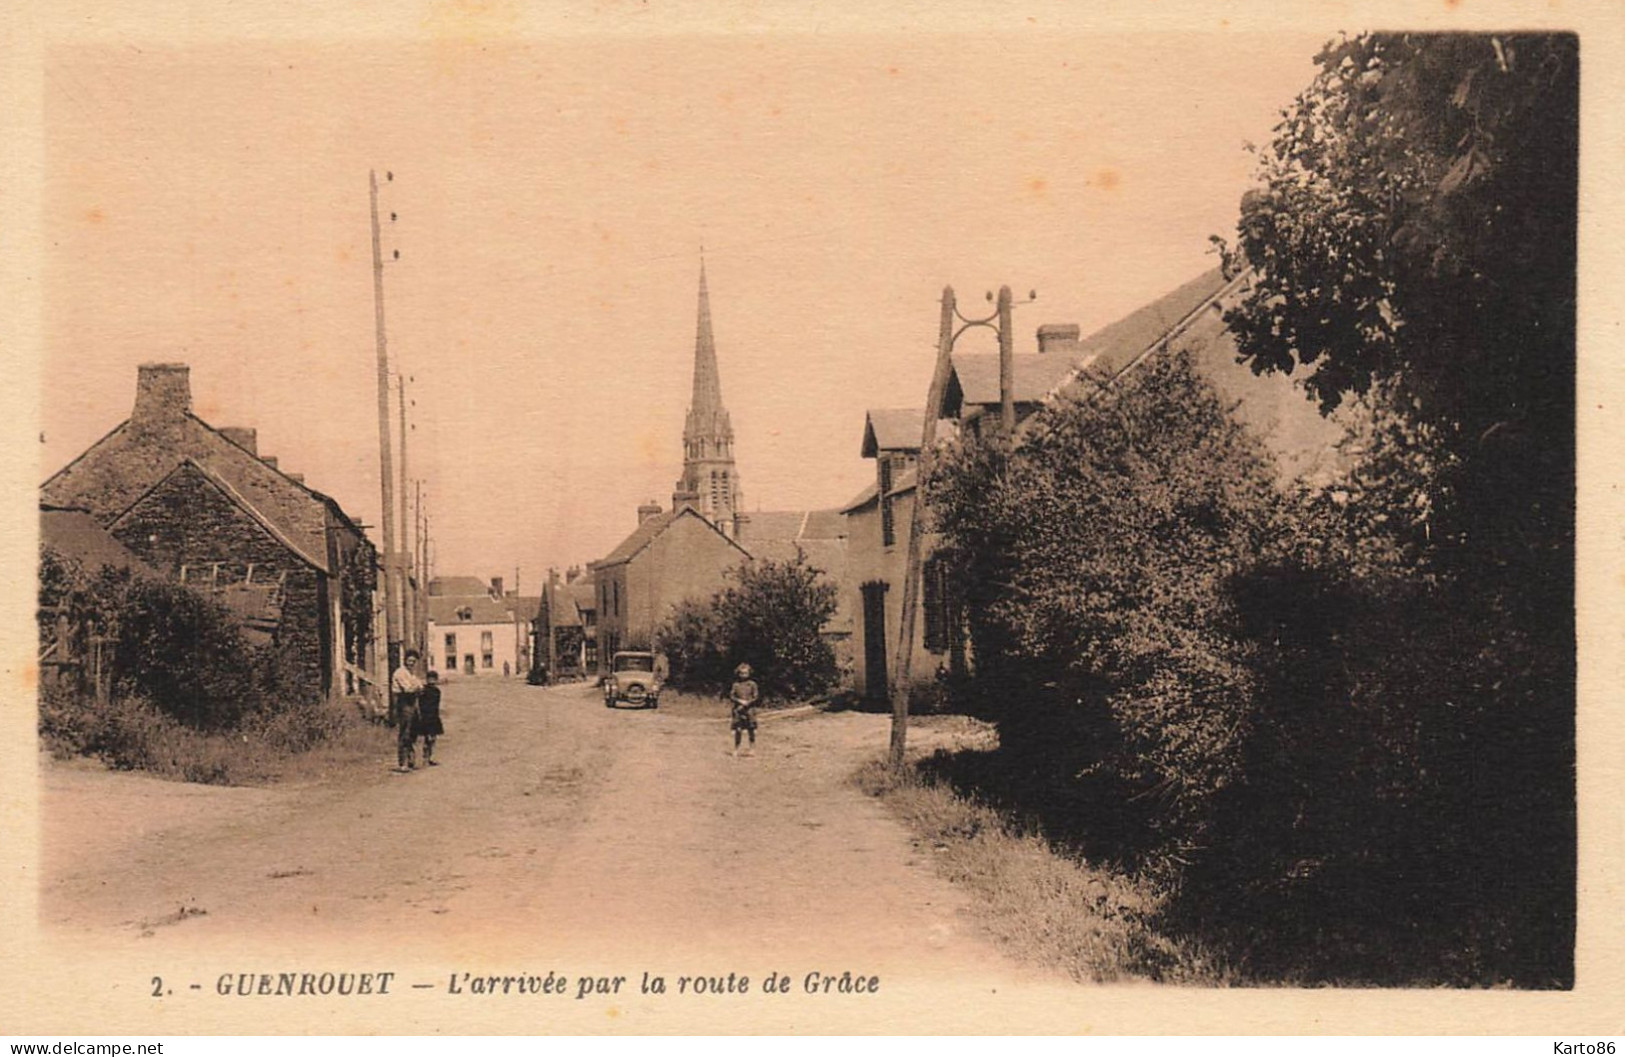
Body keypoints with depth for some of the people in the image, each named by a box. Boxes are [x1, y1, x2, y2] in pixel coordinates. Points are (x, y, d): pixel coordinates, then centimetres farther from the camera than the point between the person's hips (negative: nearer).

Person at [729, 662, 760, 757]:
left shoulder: (752, 684, 1)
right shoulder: (735, 685, 5)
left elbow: (756, 697, -1)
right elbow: (731, 696, 3)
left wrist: (747, 703, -14)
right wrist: (740, 701, -11)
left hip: (750, 710, -1)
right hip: (738, 710, 1)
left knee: (751, 729, 0)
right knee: (737, 730, 1)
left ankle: (752, 748, 6)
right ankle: (736, 749, 9)